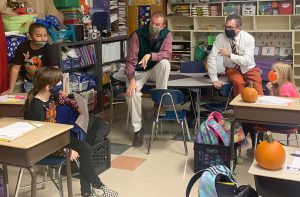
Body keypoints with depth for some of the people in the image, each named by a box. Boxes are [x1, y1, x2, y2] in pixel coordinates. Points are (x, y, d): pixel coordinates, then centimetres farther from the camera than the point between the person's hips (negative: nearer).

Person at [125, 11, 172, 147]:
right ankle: (137, 129, -14)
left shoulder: (166, 34, -11)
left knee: (164, 63, -32)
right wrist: (132, 80, -31)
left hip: (155, 69, 2)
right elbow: (130, 60, -19)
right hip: (138, 70, -1)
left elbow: (167, 54, -23)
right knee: (132, 92, -28)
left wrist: (150, 55, -41)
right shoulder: (138, 34, -17)